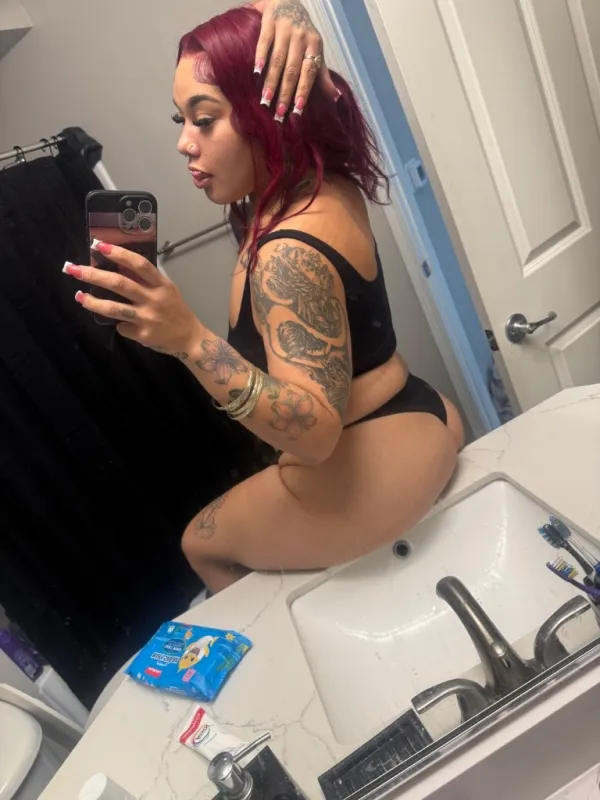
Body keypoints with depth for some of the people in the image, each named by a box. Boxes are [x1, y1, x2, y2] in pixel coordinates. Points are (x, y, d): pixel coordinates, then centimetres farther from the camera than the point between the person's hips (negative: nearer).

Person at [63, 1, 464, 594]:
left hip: (368, 470, -9)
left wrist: (190, 339, -43)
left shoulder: (290, 252, -29)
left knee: (201, 542, 18)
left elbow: (316, 432, -32)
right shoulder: (327, 183, 0)